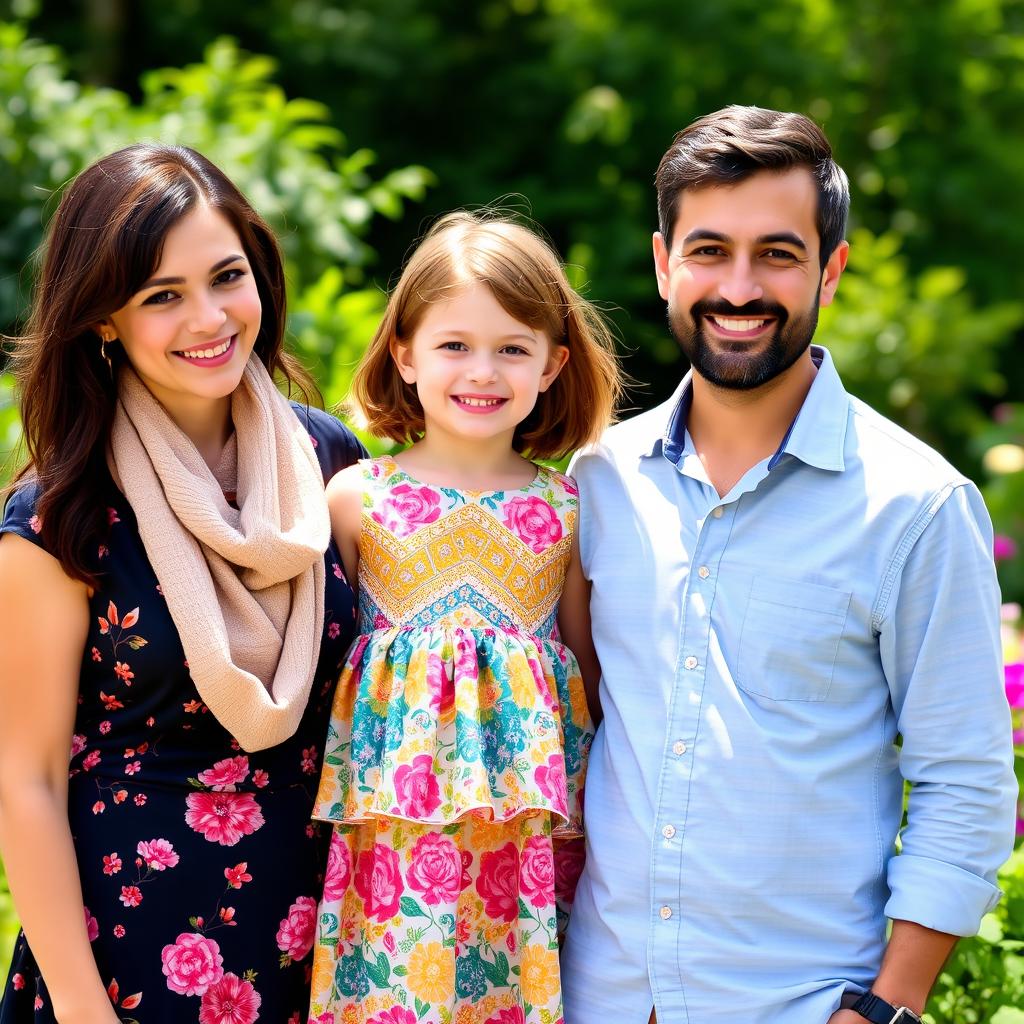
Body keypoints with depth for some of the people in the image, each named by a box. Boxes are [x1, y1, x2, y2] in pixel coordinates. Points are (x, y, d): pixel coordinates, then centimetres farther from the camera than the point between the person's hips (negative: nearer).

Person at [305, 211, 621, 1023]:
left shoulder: (568, 509, 4)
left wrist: (589, 807, 9)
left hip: (530, 825, 1)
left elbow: (586, 670, 11)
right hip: (393, 820, -1)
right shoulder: (357, 498, 1)